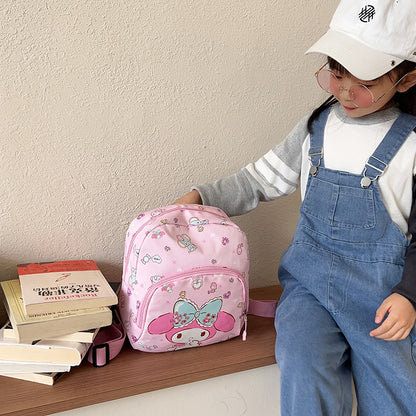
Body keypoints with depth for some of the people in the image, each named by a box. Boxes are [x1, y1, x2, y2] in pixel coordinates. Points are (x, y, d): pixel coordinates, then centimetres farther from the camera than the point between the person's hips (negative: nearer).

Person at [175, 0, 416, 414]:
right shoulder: (316, 127, 8)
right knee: (305, 382, -22)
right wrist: (198, 197, 3)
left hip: (380, 292, -2)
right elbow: (259, 182, 15)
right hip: (309, 278, 2)